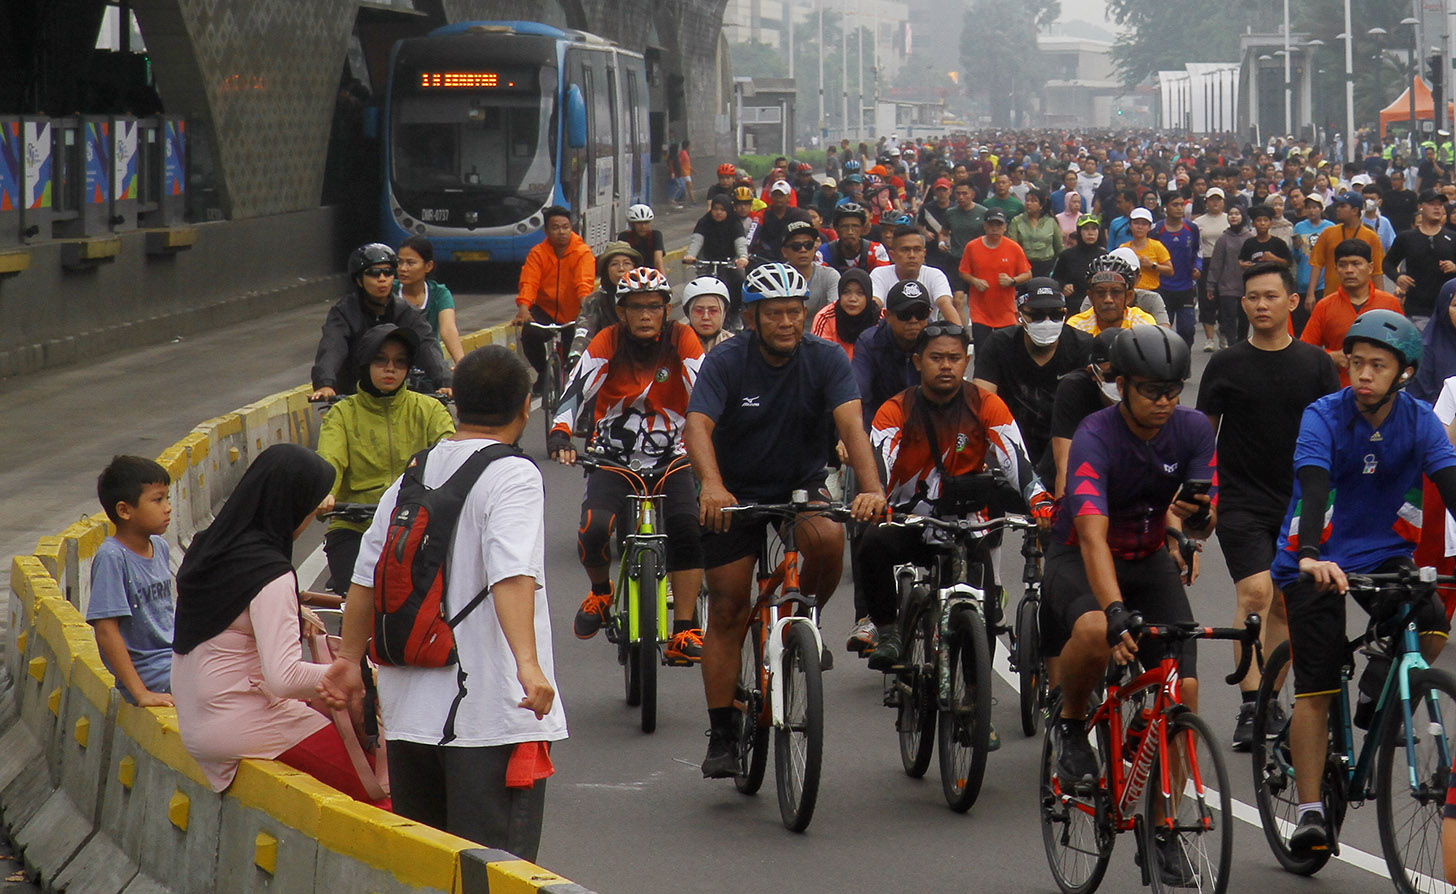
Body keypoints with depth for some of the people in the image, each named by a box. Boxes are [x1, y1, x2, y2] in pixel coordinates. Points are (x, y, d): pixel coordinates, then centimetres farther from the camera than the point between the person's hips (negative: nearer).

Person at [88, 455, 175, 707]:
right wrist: (140, 693, -23)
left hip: (174, 657, 8)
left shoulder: (160, 547, 9)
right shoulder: (112, 557, -16)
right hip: (146, 672, -8)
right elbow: (107, 630, -19)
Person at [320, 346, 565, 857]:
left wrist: (349, 660, 27)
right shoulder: (513, 476, -9)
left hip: (412, 713, 7)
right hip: (492, 713, -7)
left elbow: (366, 580, 16)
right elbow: (512, 577, -24)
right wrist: (528, 663, -35)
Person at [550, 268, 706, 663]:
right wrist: (559, 434, -35)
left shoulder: (681, 340, -6)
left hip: (670, 459, 0)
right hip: (612, 458, 0)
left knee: (687, 529, -24)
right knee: (594, 530, -24)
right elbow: (577, 389, -18)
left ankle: (683, 633, -18)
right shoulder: (609, 341, -7)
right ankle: (600, 592, 11)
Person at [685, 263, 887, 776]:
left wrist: (871, 488, -43)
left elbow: (851, 423, -26)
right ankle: (722, 737, 6)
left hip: (802, 484, 1)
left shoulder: (825, 359, -13)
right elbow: (697, 427, -30)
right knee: (726, 614, -3)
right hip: (736, 492, -1)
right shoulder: (726, 363, -16)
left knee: (828, 540, -32)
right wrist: (711, 485, -51)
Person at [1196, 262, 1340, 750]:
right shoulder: (1226, 365, 1)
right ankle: (1249, 706, -18)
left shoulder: (1315, 363, 5)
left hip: (1298, 503, 2)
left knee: (1285, 604, 8)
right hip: (1241, 502, -2)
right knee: (1254, 593, -17)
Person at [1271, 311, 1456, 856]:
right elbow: (1313, 489, -29)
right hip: (1317, 560, -3)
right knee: (1316, 689, -8)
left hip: (1385, 555, 3)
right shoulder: (1324, 417, -15)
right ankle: (1309, 812, -1)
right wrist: (1311, 557, -46)